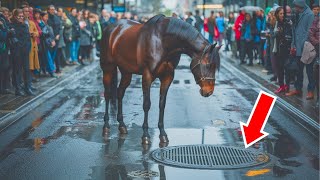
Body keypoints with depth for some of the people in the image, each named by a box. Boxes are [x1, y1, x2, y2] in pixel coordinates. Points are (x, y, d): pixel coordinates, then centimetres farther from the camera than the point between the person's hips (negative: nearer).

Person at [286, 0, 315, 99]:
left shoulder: (309, 15, -11)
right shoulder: (299, 15, 13)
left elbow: (309, 32, -16)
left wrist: (304, 45, -19)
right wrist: (293, 45, 10)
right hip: (298, 49, 8)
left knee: (309, 70, 1)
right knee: (299, 70, 14)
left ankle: (311, 90, 8)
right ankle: (298, 89, 22)